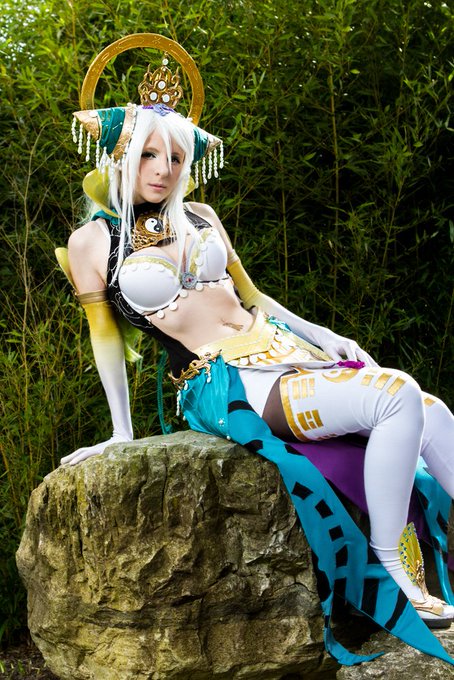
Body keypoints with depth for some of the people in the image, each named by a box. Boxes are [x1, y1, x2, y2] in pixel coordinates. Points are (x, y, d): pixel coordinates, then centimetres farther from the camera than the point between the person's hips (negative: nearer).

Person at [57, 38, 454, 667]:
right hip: (223, 384, -6)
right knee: (397, 398, -27)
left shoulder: (199, 217, 15)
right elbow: (105, 337, 5)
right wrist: (122, 433, 6)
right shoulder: (94, 241, 1)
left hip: (281, 351, 6)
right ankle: (391, 570, -18)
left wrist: (322, 335, 15)